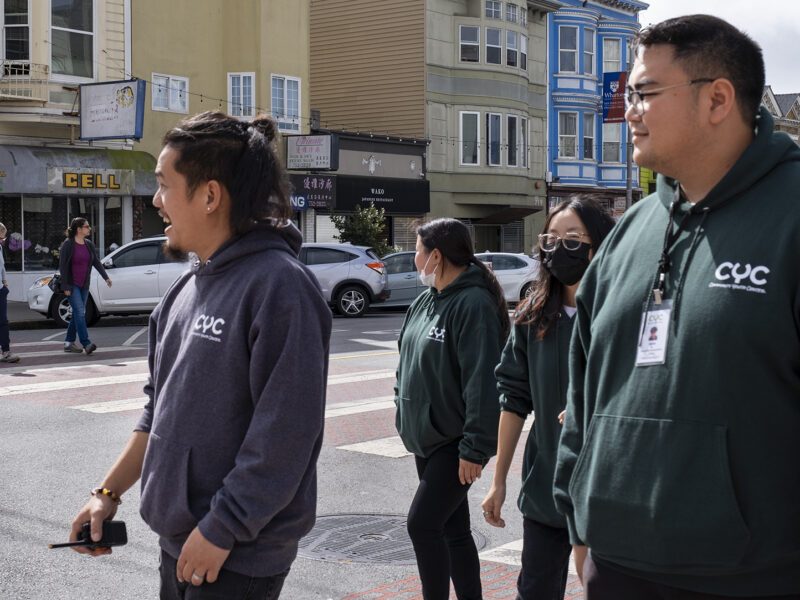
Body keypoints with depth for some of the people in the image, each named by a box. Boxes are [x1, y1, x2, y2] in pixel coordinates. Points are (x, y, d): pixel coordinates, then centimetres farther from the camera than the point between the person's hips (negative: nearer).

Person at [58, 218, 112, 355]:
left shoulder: (89, 244, 9)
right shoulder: (68, 244, -10)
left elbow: (96, 262, 9)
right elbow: (62, 266, -11)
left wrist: (106, 277, -3)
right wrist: (65, 287, -15)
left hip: (84, 284, 7)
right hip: (71, 284, -7)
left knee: (78, 313, 8)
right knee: (79, 312, -15)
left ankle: (69, 343, 18)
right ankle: (86, 344, -20)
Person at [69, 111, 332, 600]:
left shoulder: (279, 285, -19)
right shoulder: (188, 289, 8)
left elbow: (285, 434, -23)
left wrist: (221, 530, -20)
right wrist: (109, 492, 17)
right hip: (178, 543, 8)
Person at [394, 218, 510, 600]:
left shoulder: (474, 304, -18)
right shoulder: (426, 300, 11)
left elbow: (482, 381, -23)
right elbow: (408, 363, 21)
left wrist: (475, 448, -23)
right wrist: (406, 415, 18)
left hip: (455, 444, -9)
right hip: (426, 438, 9)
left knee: (423, 524, -12)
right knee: (452, 529, 15)